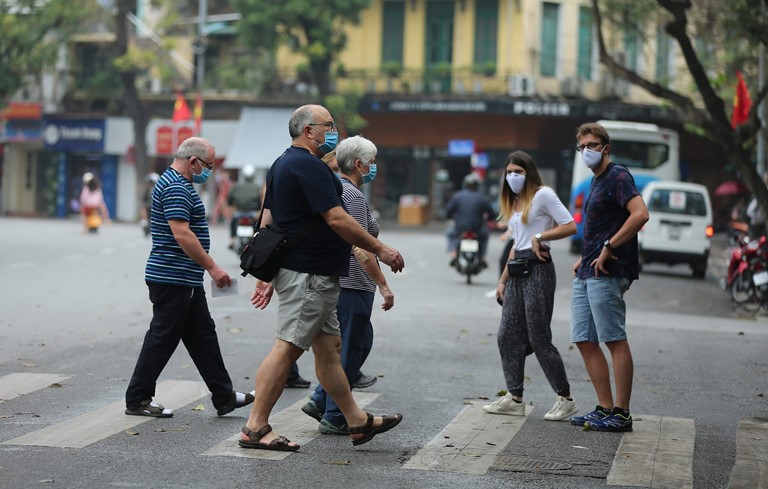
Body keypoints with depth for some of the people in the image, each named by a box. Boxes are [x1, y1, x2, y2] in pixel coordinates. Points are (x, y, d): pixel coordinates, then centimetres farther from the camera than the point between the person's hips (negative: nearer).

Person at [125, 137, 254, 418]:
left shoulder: (176, 184, 18)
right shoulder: (176, 188, -17)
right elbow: (183, 234, -25)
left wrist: (207, 267, 26)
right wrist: (212, 267, -22)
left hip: (185, 280, 11)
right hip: (172, 279, -11)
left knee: (202, 336, 11)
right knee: (162, 339, -4)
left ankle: (224, 397, 15)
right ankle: (137, 400, 4)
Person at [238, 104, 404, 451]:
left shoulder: (281, 165, 17)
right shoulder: (309, 166, -16)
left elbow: (267, 221, 18)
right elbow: (337, 219, -20)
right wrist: (380, 249, -12)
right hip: (309, 275, -11)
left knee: (329, 347, 14)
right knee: (286, 348, -8)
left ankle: (358, 422, 21)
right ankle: (255, 429, -5)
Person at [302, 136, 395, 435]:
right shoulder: (353, 195, -16)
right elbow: (360, 248, -22)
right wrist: (383, 285, -20)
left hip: (334, 280, 10)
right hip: (352, 283, -10)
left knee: (362, 341, 18)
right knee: (350, 349, -2)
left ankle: (320, 401, 17)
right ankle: (334, 418, 5)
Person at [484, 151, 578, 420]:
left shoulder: (543, 194, -6)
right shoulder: (515, 202, 18)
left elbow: (570, 226, -12)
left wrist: (539, 237, -14)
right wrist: (503, 280, 18)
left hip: (538, 270, -9)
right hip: (517, 272, 9)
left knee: (539, 338, -7)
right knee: (508, 337, 5)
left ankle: (565, 399, 3)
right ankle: (514, 398, 11)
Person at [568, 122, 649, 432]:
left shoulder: (618, 176, -8)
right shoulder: (596, 182, 21)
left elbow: (640, 214, -23)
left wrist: (608, 248, -20)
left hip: (607, 273, -10)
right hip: (586, 275, 10)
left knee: (615, 341, -7)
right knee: (585, 342, 8)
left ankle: (621, 414, -5)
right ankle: (605, 407, 13)